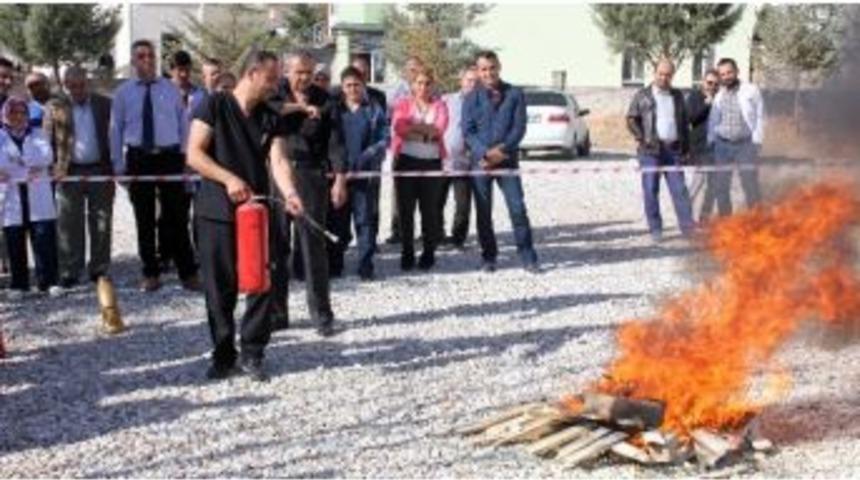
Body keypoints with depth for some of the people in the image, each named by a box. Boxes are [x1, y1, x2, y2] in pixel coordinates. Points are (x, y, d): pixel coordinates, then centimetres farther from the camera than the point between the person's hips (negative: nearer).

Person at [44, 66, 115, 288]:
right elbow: (48, 142, 3)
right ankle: (70, 273, 6)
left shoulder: (105, 104, 7)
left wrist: (115, 167, -2)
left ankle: (99, 270, 14)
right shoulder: (54, 108, 5)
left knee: (101, 223, 5)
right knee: (69, 225, 0)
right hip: (69, 173, -1)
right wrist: (53, 169, -9)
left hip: (100, 170, 1)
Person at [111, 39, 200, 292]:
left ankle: (188, 273, 5)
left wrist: (185, 158, 1)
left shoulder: (171, 89, 6)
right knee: (144, 220, 6)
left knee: (177, 218, -1)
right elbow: (116, 130, 7)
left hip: (169, 157, -1)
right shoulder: (123, 93, 6)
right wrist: (119, 165, 1)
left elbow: (183, 124, 7)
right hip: (138, 159, 1)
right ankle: (151, 274, 16)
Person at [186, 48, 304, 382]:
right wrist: (229, 179, -19)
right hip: (217, 213, -3)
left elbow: (278, 161, -5)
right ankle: (223, 356, 16)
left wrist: (289, 192, -24)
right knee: (220, 288, 3)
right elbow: (194, 154, -8)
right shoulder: (214, 106, -2)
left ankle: (252, 354, 12)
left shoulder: (271, 119, 9)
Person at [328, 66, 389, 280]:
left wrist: (366, 157, -15)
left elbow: (385, 139, -1)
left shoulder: (375, 109, 5)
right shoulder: (334, 109, 10)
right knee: (337, 219, 4)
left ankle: (365, 264, 4)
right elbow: (328, 139, 7)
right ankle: (334, 262, 14)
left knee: (366, 219, -1)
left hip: (367, 173, -1)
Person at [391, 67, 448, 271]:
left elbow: (440, 129, -7)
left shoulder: (439, 105, 10)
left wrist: (413, 126, -9)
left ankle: (429, 253, 10)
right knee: (405, 208, 0)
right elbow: (398, 127, -9)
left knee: (430, 209, 2)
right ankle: (407, 253, 7)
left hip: (432, 162, 0)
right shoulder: (403, 104, 9)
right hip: (406, 160, 0)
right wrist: (427, 131, -10)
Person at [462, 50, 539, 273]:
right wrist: (485, 153, -15)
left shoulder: (515, 94, 5)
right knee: (483, 212, 5)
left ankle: (528, 258, 0)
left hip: (507, 159, -1)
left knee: (518, 208, -5)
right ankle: (489, 258, 16)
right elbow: (468, 131, -1)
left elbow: (519, 127, 0)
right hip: (480, 161, 1)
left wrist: (501, 150, -13)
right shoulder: (471, 98, 5)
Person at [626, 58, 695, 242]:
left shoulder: (677, 96, 17)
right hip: (650, 150, -2)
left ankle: (688, 227, -4)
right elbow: (631, 119, 2)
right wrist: (642, 138, -10)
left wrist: (685, 146, 11)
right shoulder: (642, 95, 6)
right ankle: (655, 230, 4)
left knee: (680, 189, -3)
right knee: (651, 190, -2)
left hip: (673, 149, 2)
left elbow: (685, 122, 20)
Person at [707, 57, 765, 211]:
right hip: (722, 144, 4)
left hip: (745, 144, -4)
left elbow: (760, 116, -2)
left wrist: (757, 141, -8)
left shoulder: (751, 91, -1)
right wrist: (711, 141, 7)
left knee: (750, 184, -5)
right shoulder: (719, 96, 10)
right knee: (721, 186, 7)